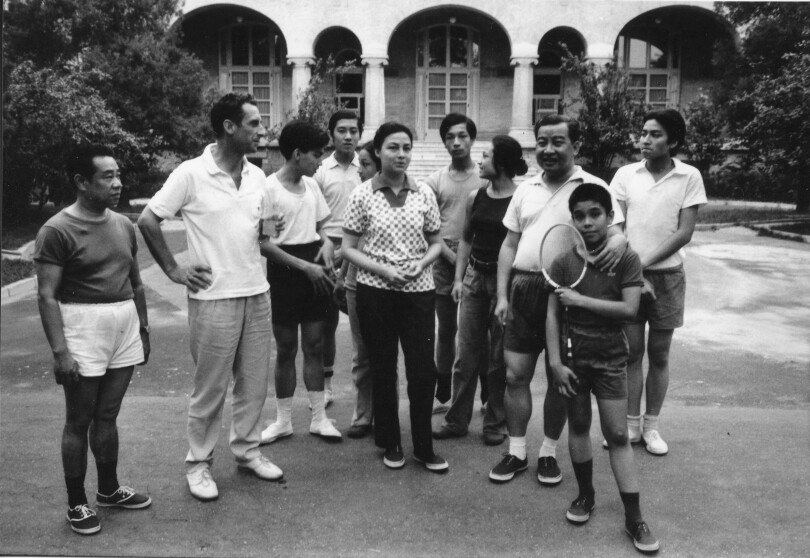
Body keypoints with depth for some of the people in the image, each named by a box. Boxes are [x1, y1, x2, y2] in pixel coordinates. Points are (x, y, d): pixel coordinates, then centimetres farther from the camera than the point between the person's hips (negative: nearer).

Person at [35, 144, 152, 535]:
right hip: (83, 331, -6)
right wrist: (60, 351, -19)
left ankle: (109, 490, 31)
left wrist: (143, 328, 15)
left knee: (107, 415, 17)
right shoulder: (57, 231, -12)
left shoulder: (123, 225, 8)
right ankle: (76, 504, 19)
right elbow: (46, 296, -14)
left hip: (124, 329, 6)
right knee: (79, 422, 5)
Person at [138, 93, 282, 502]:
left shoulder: (257, 176, 5)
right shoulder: (191, 174, -12)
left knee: (253, 382, 14)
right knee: (210, 388, 5)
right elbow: (147, 221, -6)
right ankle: (199, 463, 22)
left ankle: (247, 450, 31)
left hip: (256, 294, 6)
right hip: (213, 297, -5)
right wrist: (174, 270, -6)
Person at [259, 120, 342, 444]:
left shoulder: (312, 184, 6)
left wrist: (327, 241, -5)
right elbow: (264, 243, -15)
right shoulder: (269, 188, -13)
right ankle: (283, 420, 20)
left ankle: (319, 417, 19)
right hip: (285, 271, -5)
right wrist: (305, 266, -18)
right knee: (286, 349, 6)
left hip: (315, 270, 5)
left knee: (314, 346, 10)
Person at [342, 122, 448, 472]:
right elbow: (348, 248, -2)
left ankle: (423, 447, 17)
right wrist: (382, 269, -15)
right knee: (383, 369, 9)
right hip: (375, 291, -1)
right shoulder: (362, 195, -2)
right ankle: (391, 443, 26)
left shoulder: (424, 193, 4)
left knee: (423, 369, 0)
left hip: (419, 290, 2)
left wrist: (422, 263, -10)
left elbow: (436, 243, 11)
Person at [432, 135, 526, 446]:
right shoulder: (475, 197, 8)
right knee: (466, 353, 7)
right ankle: (457, 420, 18)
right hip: (475, 278, 5)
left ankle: (495, 423, 21)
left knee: (500, 357, 6)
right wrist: (459, 278, 9)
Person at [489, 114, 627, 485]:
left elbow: (613, 231, -7)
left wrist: (619, 240, -33)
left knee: (559, 378, 9)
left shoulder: (592, 188, -2)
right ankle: (516, 452, 21)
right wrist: (502, 295, 6)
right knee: (515, 375, 6)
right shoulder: (526, 190, 12)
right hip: (523, 290, 4)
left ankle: (548, 452, 26)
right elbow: (509, 245, 13)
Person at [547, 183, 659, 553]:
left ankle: (633, 518, 8)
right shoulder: (563, 262, -5)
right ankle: (585, 495, 32)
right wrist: (555, 362, -11)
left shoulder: (626, 259, -8)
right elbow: (552, 315, -5)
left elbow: (629, 309, -18)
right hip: (573, 356, 2)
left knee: (618, 435, 1)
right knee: (578, 427, 13)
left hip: (610, 358, -1)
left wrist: (580, 300, -19)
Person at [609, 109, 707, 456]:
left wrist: (645, 264, -14)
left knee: (659, 355, 8)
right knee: (631, 352, 5)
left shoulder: (689, 177, -4)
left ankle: (651, 427, 20)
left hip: (667, 275, 0)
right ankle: (631, 425, 16)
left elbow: (684, 233, -8)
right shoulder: (626, 174, 0)